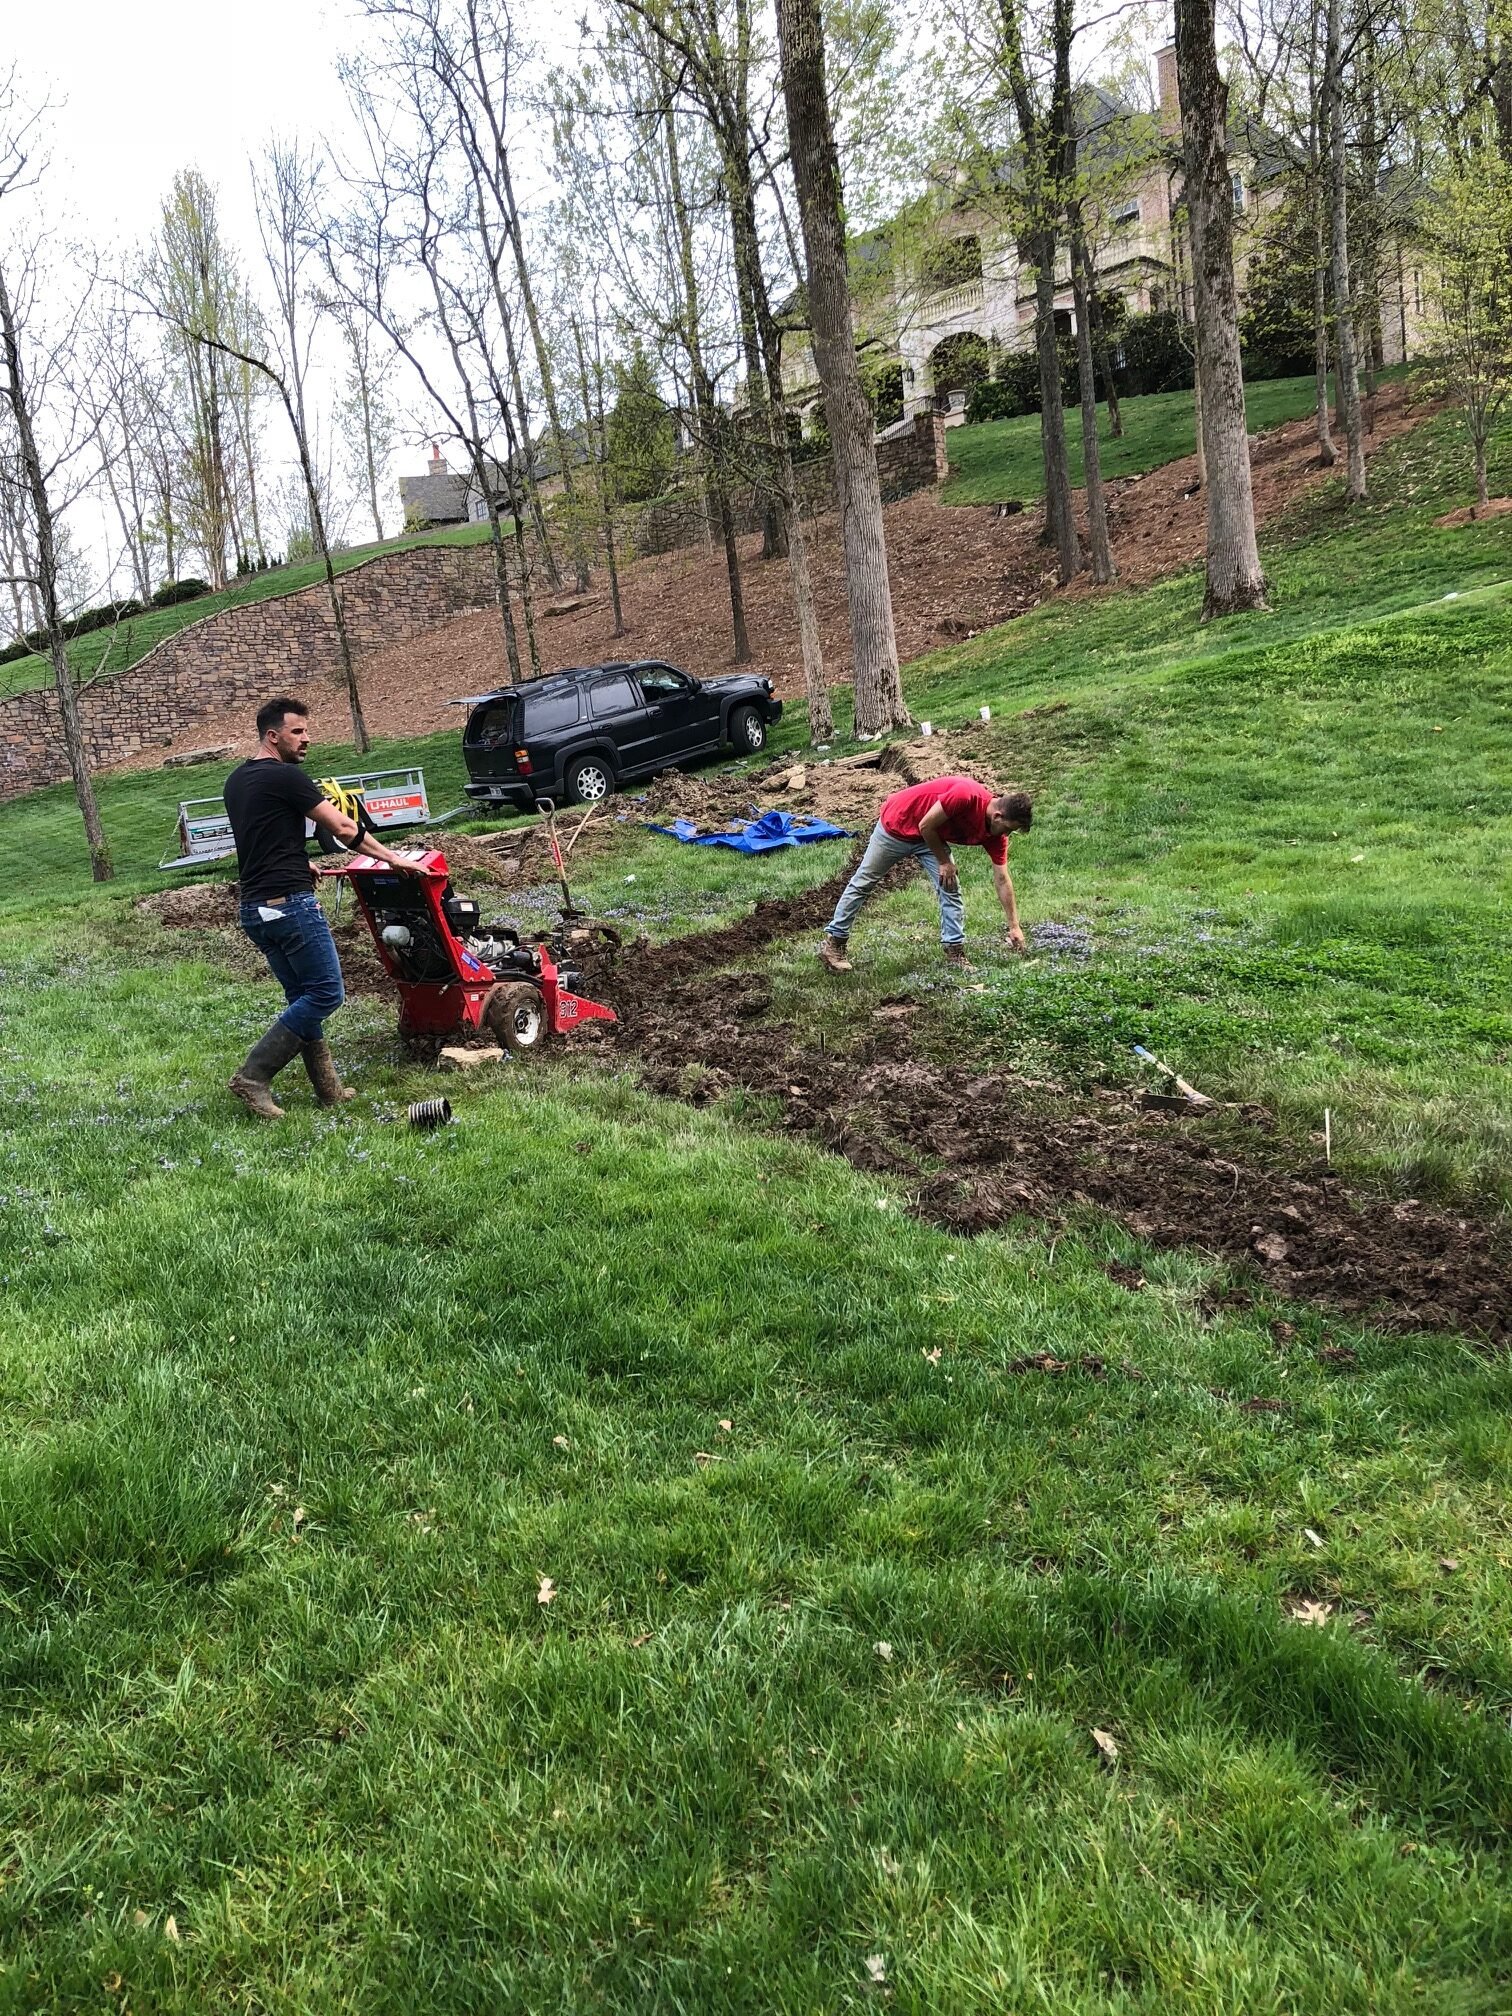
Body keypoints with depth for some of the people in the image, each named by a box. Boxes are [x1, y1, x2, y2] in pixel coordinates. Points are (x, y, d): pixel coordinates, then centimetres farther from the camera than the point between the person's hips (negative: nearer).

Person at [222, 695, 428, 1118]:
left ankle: (328, 1089, 14)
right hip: (289, 904, -10)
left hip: (254, 908, 10)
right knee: (325, 993, -5)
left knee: (303, 996, 13)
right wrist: (391, 857, 1)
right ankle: (255, 1075, -8)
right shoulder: (284, 776, -10)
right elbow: (343, 828, -9)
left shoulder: (235, 781, 16)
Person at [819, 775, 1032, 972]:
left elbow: (1002, 880, -8)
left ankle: (955, 950, 1)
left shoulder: (995, 834, -16)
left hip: (932, 838, 6)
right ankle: (833, 942, 17)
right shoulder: (966, 795, -37)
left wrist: (1014, 927, -8)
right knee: (862, 883, 6)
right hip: (897, 825, -6)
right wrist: (944, 862, -16)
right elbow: (926, 826, -27)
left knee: (951, 889, -7)